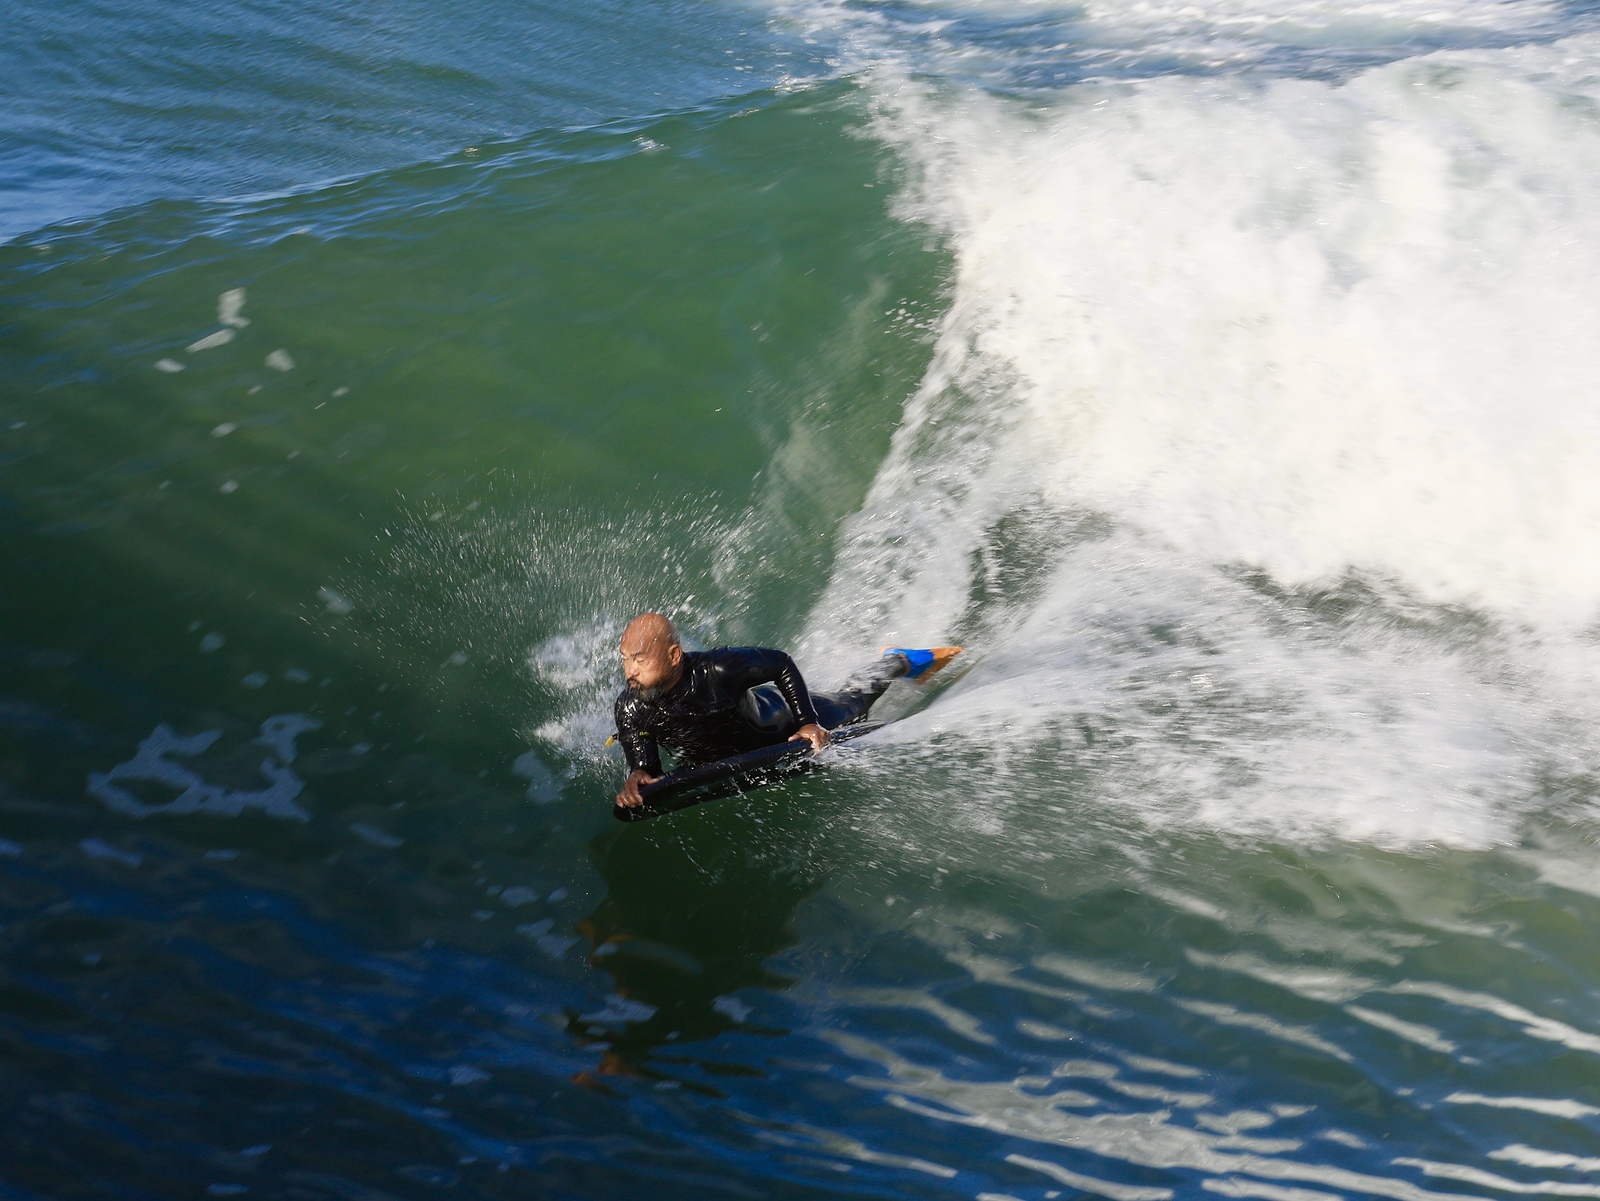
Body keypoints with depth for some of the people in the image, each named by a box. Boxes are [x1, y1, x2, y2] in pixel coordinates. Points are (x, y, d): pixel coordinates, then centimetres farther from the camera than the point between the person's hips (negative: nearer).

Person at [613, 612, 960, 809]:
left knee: (849, 703, 24)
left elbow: (781, 664, -26)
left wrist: (808, 722, -26)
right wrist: (637, 778, -48)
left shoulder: (717, 668, -42)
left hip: (775, 718, -3)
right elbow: (647, 768, -24)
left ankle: (900, 661, 54)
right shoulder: (630, 710, -33)